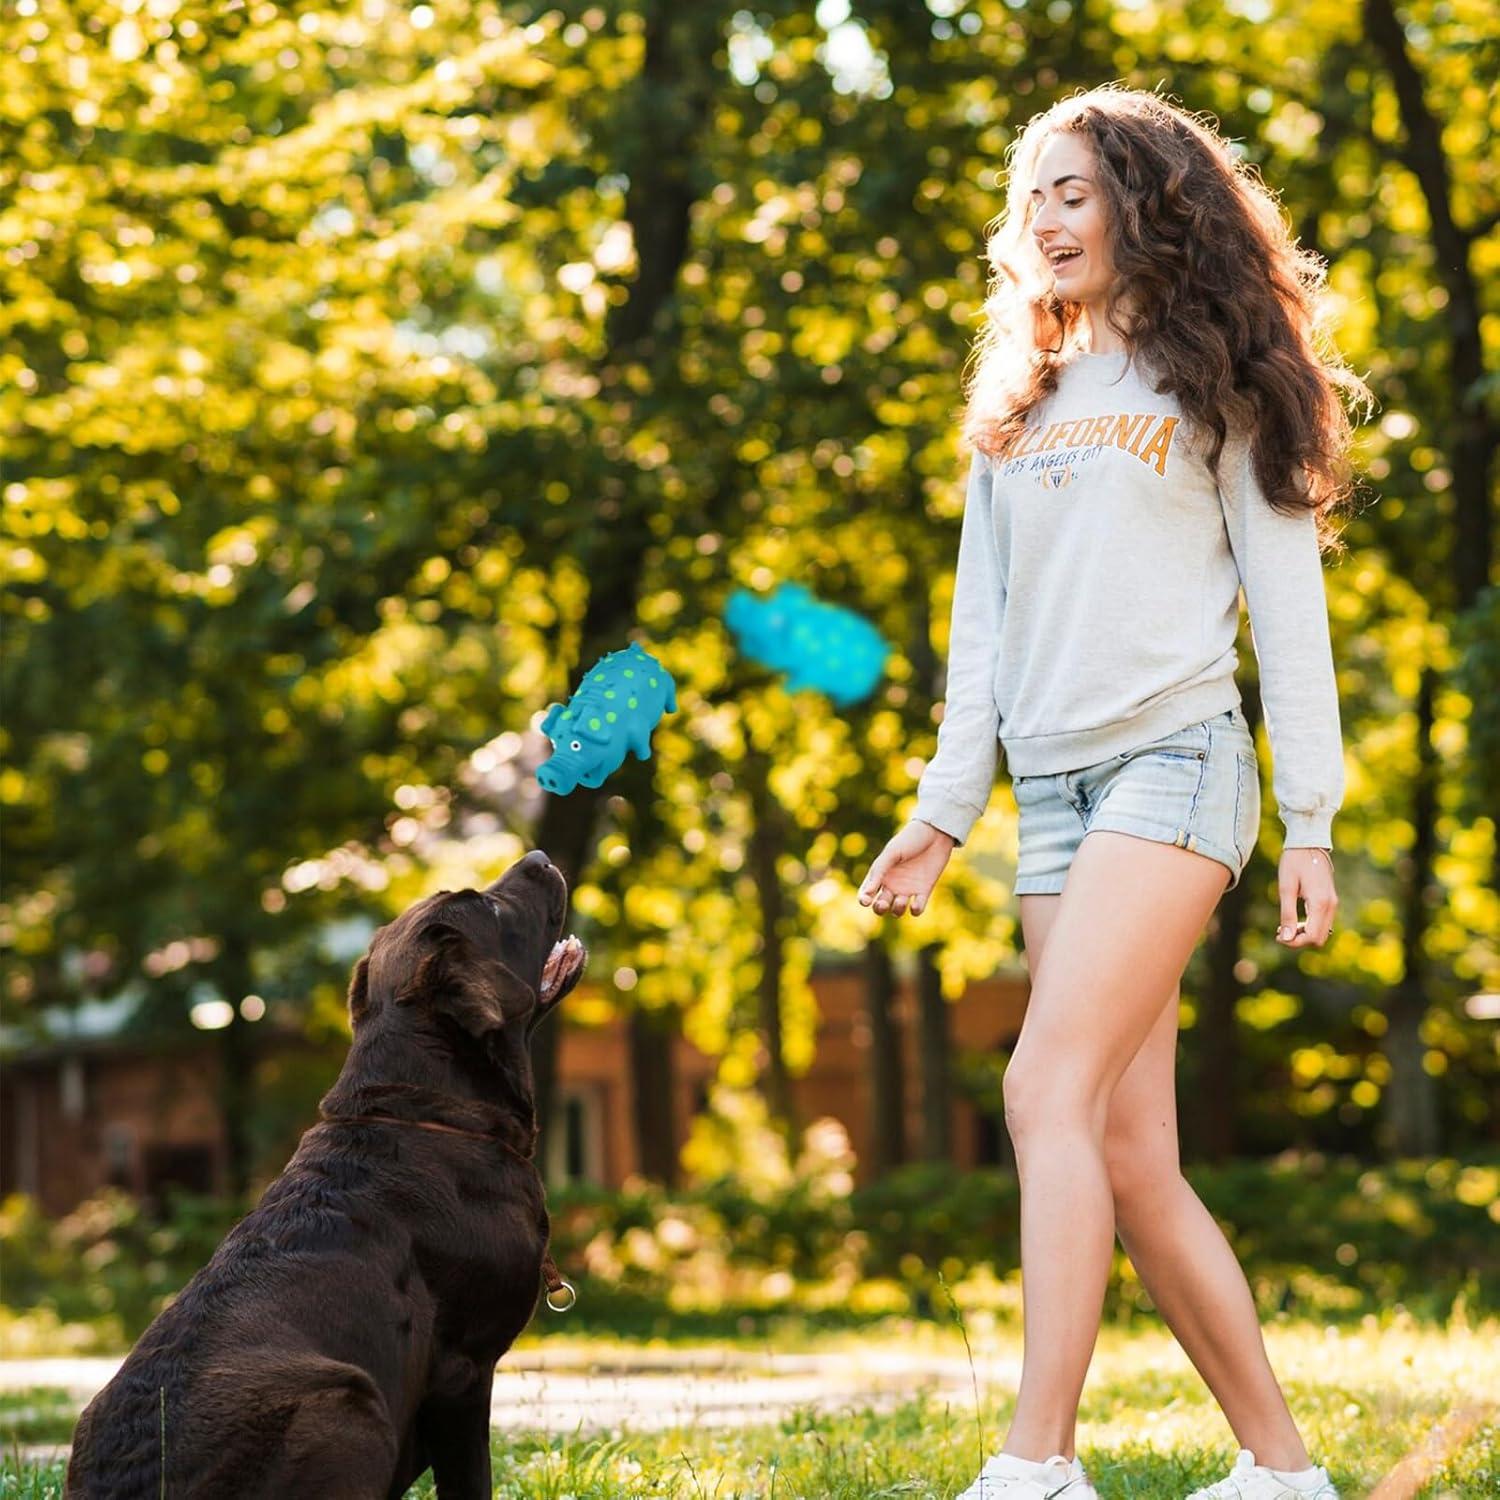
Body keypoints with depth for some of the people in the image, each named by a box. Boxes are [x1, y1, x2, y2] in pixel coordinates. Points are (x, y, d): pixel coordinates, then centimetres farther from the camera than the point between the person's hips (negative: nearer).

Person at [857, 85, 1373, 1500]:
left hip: (1174, 761, -6)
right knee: (1130, 1151, -1)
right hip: (1050, 788, 6)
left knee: (1050, 1091, -22)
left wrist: (1311, 822, -5)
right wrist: (942, 812, 10)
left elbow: (1287, 603, 1)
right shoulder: (1016, 409, 21)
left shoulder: (1216, 386, 5)